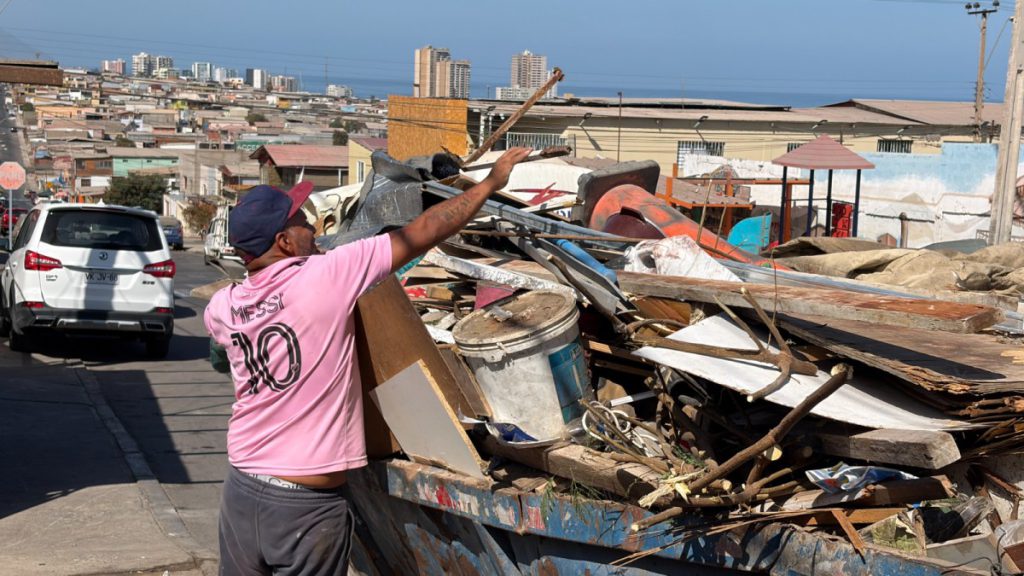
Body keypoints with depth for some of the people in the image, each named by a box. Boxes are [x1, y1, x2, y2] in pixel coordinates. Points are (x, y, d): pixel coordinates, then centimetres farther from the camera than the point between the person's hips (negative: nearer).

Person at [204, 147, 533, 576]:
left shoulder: (222, 308, -1)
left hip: (241, 490, 5)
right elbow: (420, 235, -8)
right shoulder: (326, 276, -15)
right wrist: (491, 183, 3)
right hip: (307, 507, -5)